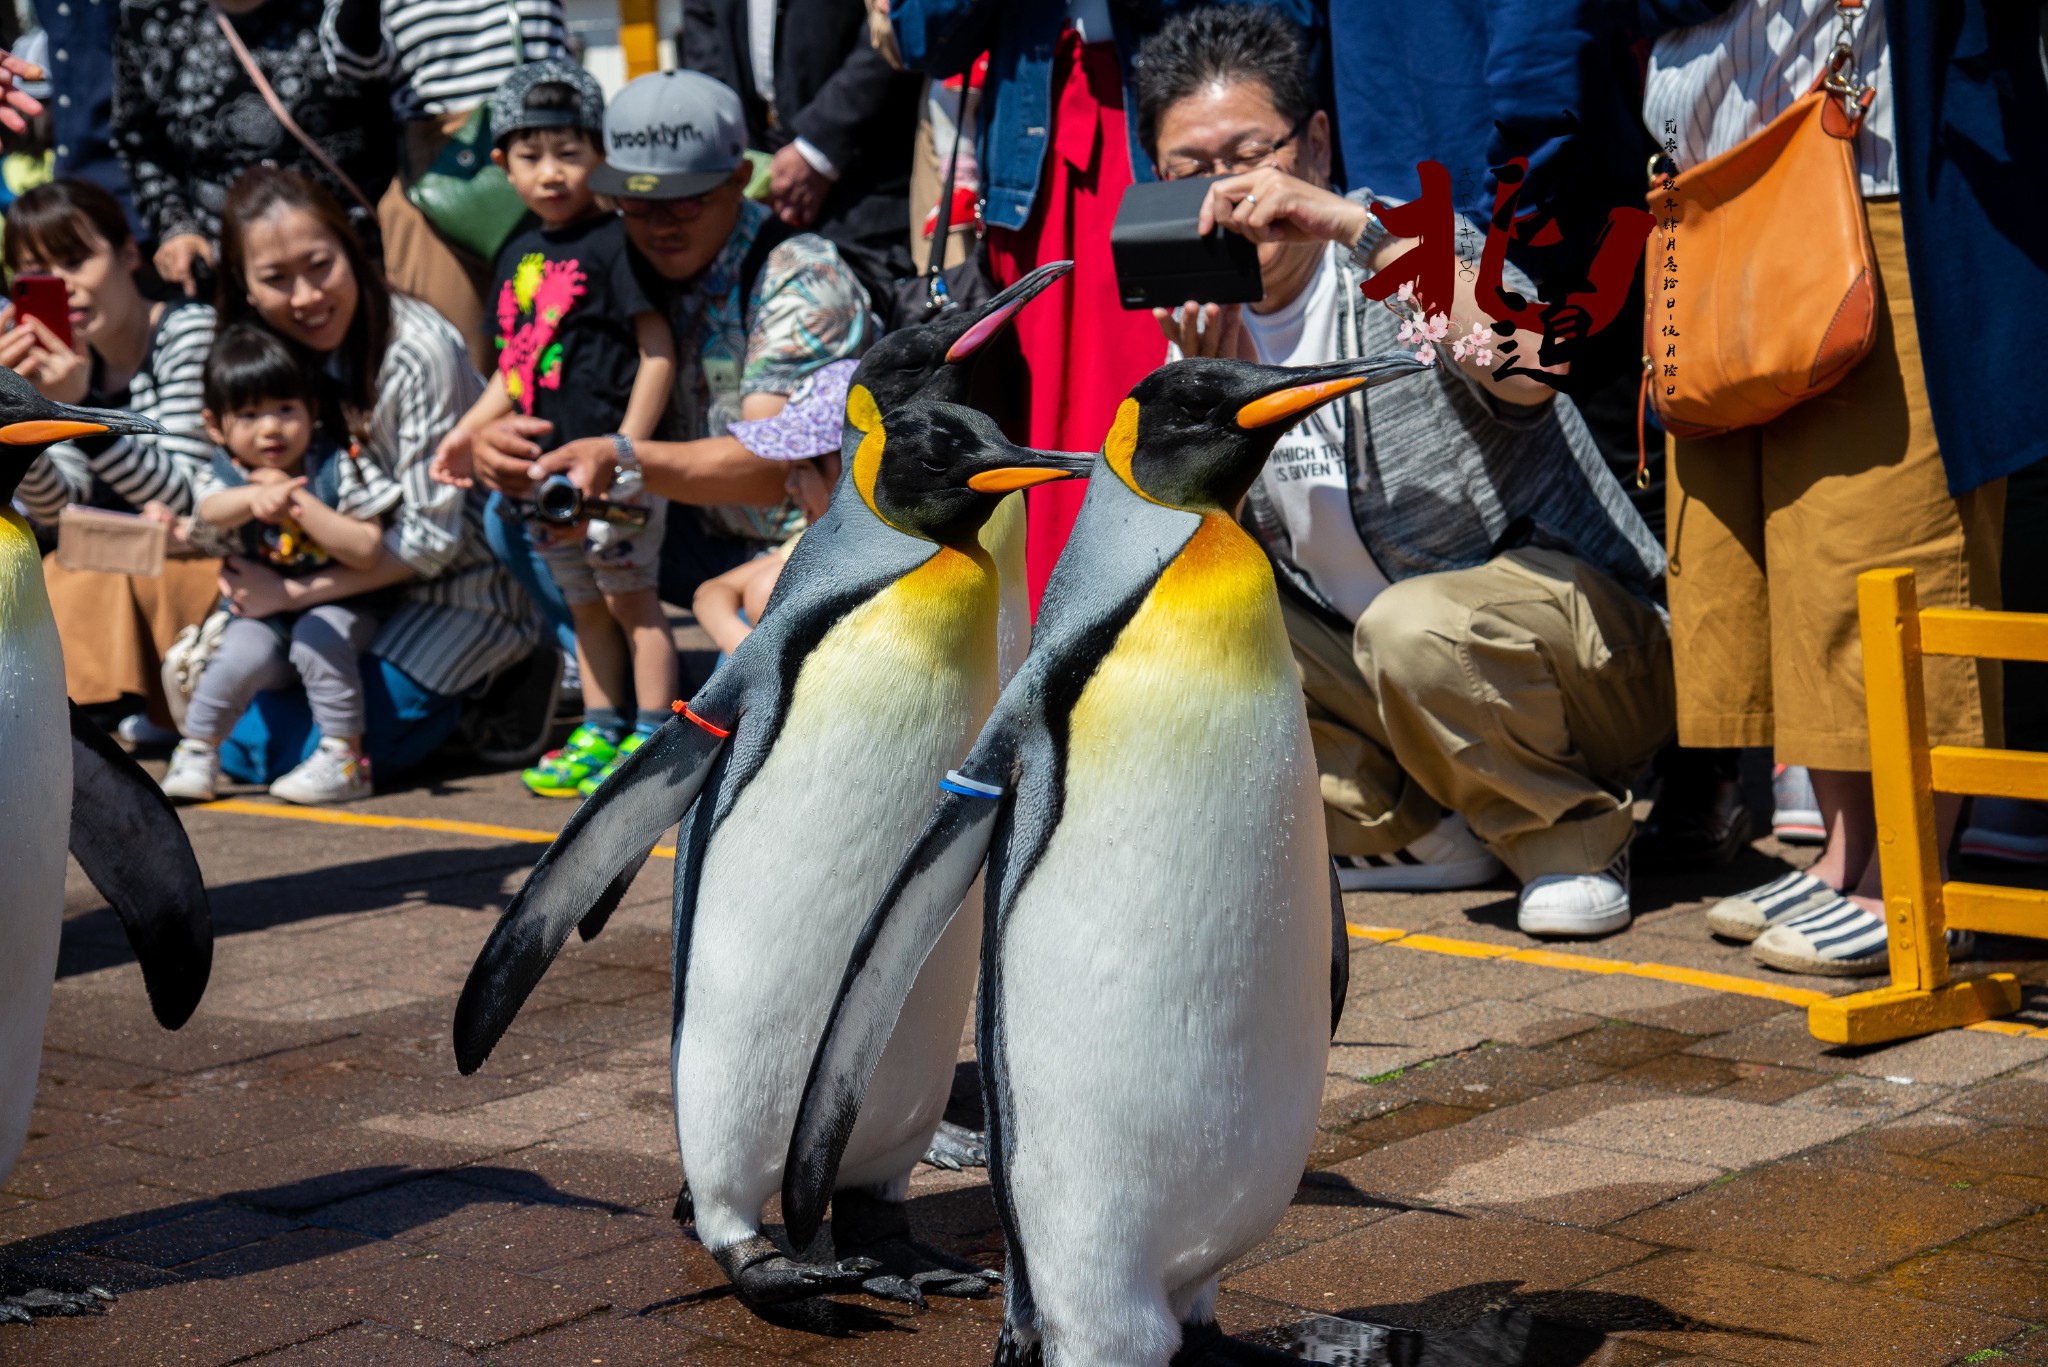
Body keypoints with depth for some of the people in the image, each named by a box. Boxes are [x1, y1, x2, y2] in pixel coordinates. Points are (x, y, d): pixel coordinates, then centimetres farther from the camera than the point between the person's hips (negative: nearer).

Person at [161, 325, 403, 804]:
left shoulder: (338, 467, -9)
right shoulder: (225, 476, -5)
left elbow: (367, 551, -17)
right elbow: (211, 512, -32)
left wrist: (298, 503, -23)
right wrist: (255, 498, -57)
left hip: (339, 605, -2)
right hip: (263, 611, 2)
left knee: (317, 637, -32)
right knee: (242, 651, -27)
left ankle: (345, 759, -26)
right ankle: (195, 755, -9)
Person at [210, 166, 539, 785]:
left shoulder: (418, 353, -23)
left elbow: (429, 539, -20)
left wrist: (295, 592, -23)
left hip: (462, 588, -7)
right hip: (360, 582, 7)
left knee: (265, 744, -19)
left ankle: (475, 690, 1)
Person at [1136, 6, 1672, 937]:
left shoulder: (1408, 253, -14)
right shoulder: (1204, 324, 3)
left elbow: (1527, 370, -38)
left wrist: (1354, 225, -38)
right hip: (1376, 678, 7)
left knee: (1414, 626, -36)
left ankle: (1574, 841, -7)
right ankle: (1417, 833, 3)